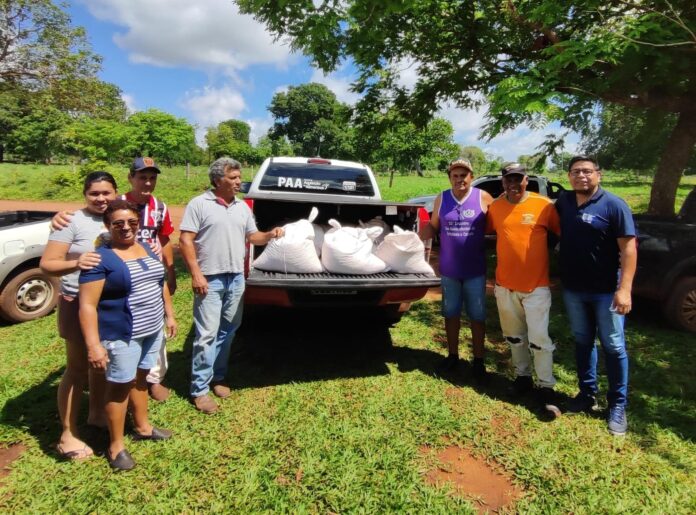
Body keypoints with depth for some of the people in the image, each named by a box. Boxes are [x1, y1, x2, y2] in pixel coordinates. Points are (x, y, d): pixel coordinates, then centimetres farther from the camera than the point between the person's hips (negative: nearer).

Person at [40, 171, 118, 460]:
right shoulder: (72, 222, -14)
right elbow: (46, 264, -16)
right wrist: (76, 263, -36)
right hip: (79, 304, -6)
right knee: (78, 368, 2)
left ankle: (96, 413, 39)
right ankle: (68, 436, 16)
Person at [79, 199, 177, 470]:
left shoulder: (147, 249, 6)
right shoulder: (99, 258, -15)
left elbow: (161, 284, 17)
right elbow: (87, 305, -18)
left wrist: (169, 315, 15)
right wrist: (94, 345, -23)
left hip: (152, 330, 7)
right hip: (121, 335, -6)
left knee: (141, 378, 20)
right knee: (120, 385, 6)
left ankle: (142, 427, 38)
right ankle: (116, 446, 22)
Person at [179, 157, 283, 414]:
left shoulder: (242, 207, 11)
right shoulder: (199, 204, -5)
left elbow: (252, 236, 17)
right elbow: (185, 241, -9)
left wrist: (269, 235, -4)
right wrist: (196, 274, -16)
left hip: (236, 279, 6)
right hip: (210, 279, -5)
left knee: (227, 332, 14)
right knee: (207, 334, -3)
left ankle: (217, 377, 29)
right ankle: (199, 390, 9)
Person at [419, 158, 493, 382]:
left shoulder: (483, 198, -5)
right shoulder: (441, 199, 2)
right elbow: (433, 229, 6)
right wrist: (423, 227, -14)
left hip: (475, 271, -2)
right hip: (448, 270, 2)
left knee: (477, 316, 8)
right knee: (451, 314, 14)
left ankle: (478, 360, 25)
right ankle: (452, 355, 32)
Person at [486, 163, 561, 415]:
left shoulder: (544, 205, -8)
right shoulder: (495, 207, 0)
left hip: (536, 285, -3)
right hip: (505, 284, 3)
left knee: (539, 339, 0)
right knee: (514, 336, 16)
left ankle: (546, 387, 15)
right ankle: (522, 376, 34)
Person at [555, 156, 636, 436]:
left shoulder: (614, 205, -11)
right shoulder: (563, 202, 3)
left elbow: (628, 249, -14)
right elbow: (555, 233, 19)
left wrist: (624, 289, -21)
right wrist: (558, 276, 8)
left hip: (606, 291, -4)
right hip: (573, 289, 5)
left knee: (613, 347, 6)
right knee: (582, 342, 15)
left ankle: (617, 405, 19)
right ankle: (587, 393, 30)